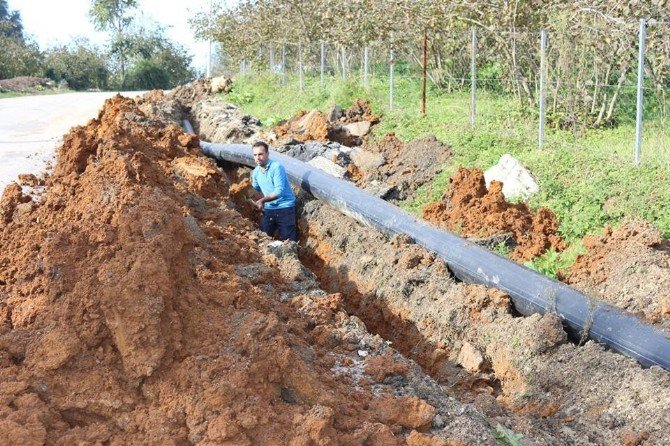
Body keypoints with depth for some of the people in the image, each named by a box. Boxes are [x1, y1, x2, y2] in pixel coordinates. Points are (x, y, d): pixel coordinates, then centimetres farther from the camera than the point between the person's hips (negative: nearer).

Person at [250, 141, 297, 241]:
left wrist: (262, 200, -23)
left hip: (284, 208, -6)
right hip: (268, 209, 6)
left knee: (288, 240, -6)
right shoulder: (256, 172, 6)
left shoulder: (276, 167, -16)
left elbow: (279, 191, -23)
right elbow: (255, 190, 25)